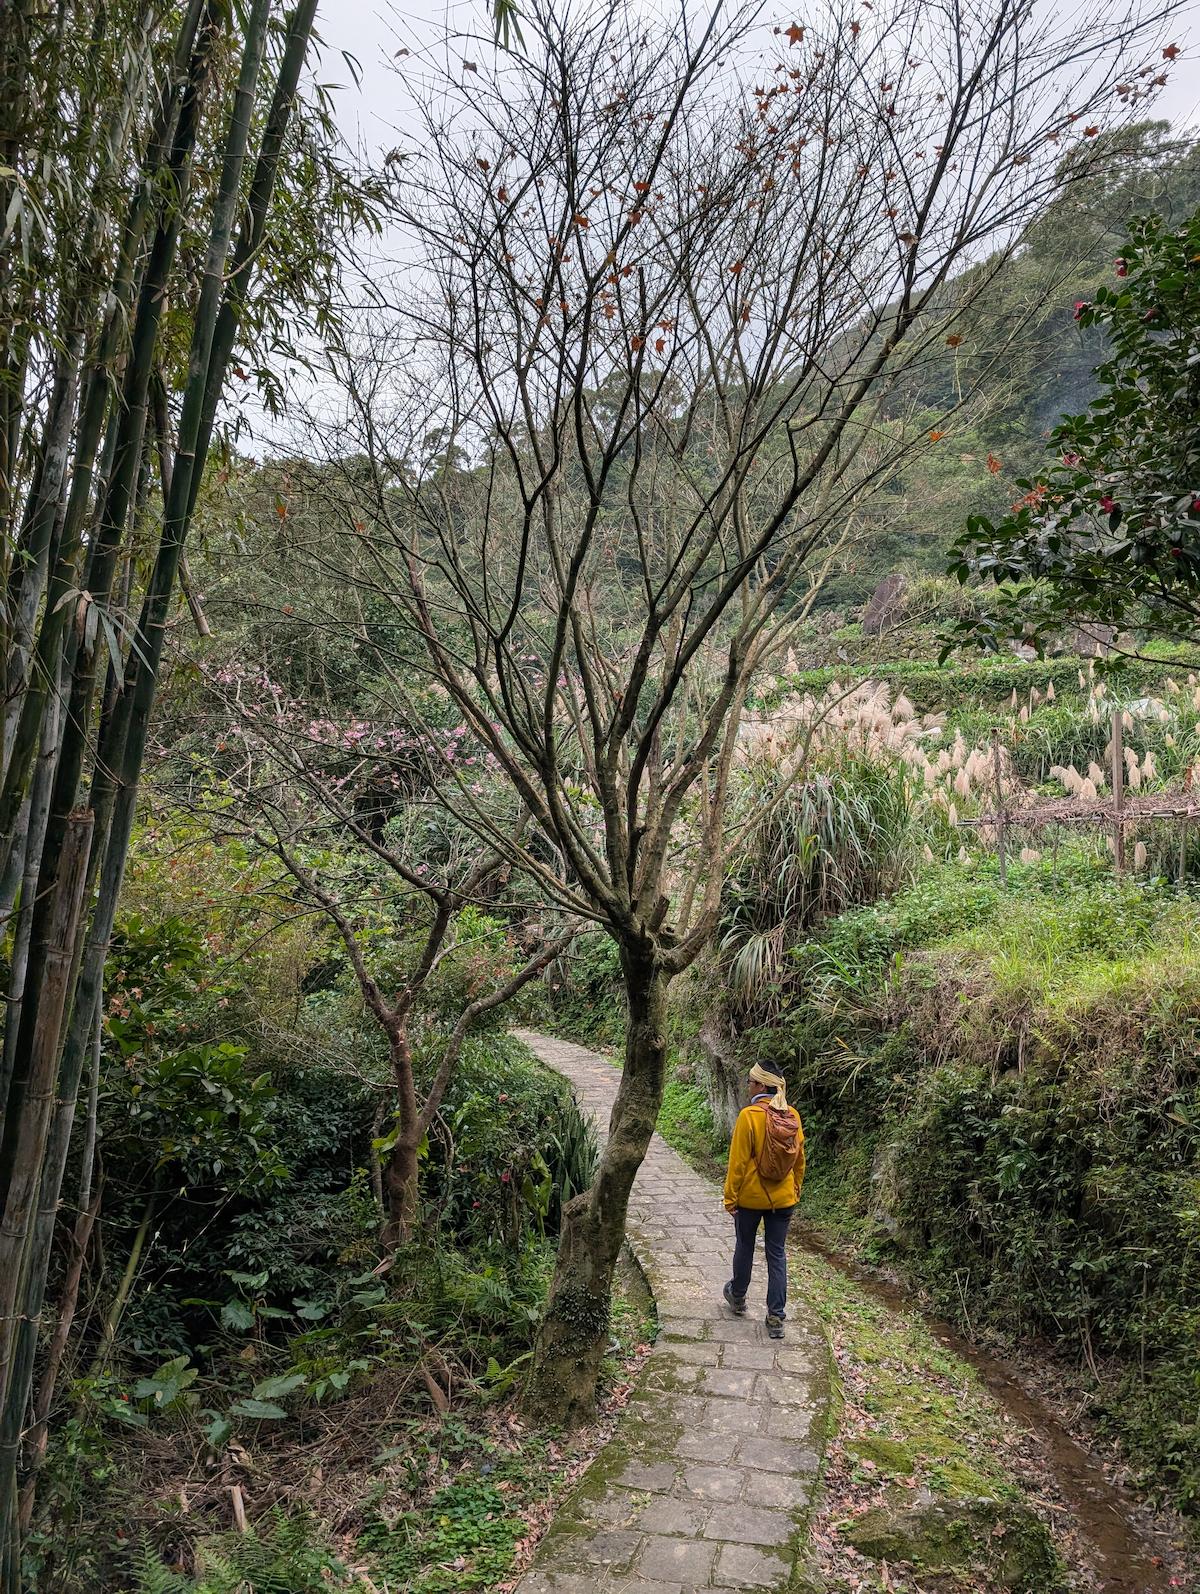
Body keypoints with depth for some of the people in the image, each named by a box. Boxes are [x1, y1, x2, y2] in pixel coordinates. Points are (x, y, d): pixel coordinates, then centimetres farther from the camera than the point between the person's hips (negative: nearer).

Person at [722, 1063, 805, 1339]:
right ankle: (776, 1317, 10)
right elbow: (799, 1160, 6)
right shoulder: (793, 1116, -4)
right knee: (777, 1254, 10)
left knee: (744, 1247, 18)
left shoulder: (749, 1116, -20)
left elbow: (738, 1161, -16)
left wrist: (730, 1197, -7)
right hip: (783, 1199, 3)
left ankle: (738, 1297, 38)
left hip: (750, 1197, -3)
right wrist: (795, 1191, 19)